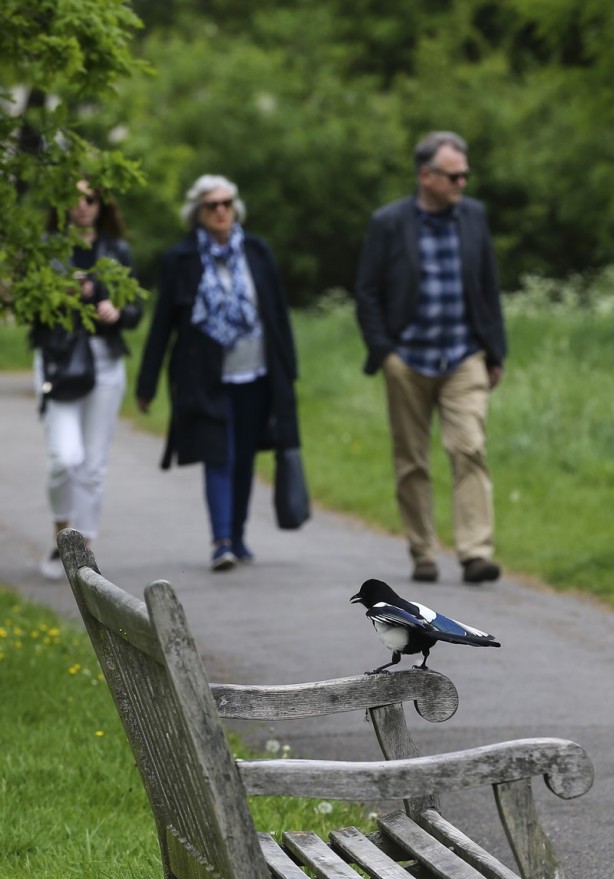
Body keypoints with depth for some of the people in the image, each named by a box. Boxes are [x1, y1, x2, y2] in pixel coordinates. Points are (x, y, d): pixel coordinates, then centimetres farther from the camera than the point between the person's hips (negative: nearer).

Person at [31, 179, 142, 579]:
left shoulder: (117, 251, 9)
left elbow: (136, 312, 9)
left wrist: (117, 311, -13)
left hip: (106, 361, 2)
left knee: (94, 465, 2)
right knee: (66, 457, -16)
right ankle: (62, 539, 7)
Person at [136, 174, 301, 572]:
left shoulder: (257, 253, 5)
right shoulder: (181, 260, -1)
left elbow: (279, 314, 9)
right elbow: (163, 323, 1)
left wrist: (287, 371, 6)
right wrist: (147, 385, 1)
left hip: (254, 375, 3)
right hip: (207, 378, -3)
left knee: (245, 457, 9)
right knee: (218, 457, -11)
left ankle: (237, 537, 22)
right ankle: (222, 542, -13)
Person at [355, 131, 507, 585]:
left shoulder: (475, 216, 6)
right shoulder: (388, 223, -3)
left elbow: (489, 288, 12)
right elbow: (368, 293, 0)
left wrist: (496, 352, 10)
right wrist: (382, 351, -7)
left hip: (464, 360, 1)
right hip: (408, 361, -1)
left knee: (470, 450, -12)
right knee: (412, 462, 5)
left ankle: (477, 553, -17)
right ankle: (423, 556, 15)